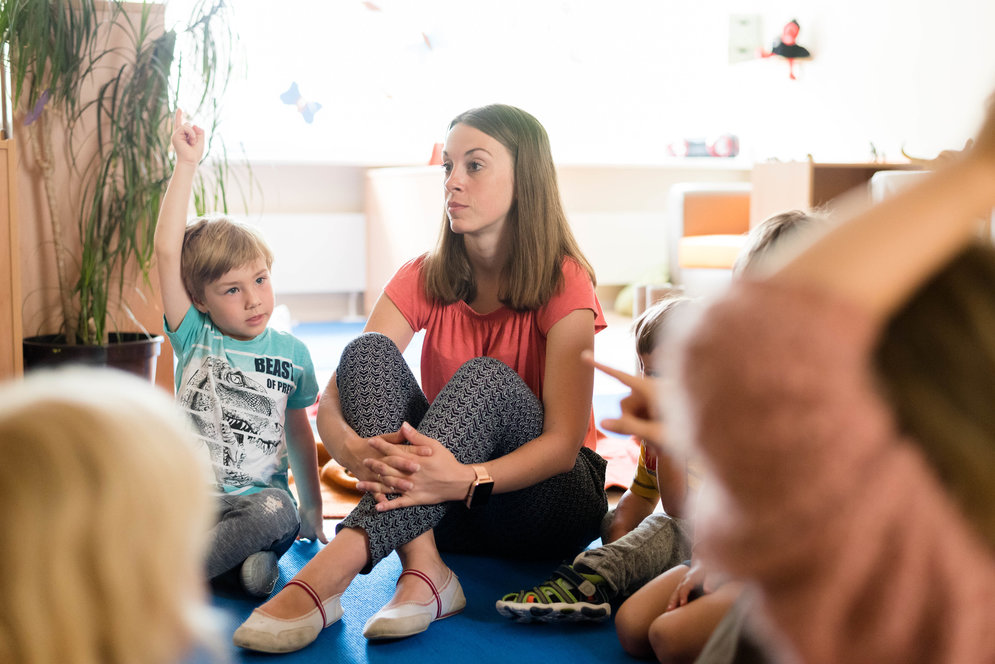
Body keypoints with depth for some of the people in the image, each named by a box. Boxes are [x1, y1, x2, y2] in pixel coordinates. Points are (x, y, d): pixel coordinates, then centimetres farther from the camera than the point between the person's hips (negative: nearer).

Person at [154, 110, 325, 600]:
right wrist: (186, 165, -14)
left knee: (277, 513, -35)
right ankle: (246, 559, -24)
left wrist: (312, 512, 22)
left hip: (258, 499, 1)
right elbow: (166, 251, -11)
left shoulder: (292, 353, 7)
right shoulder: (193, 336, 1)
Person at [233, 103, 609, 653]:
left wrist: (465, 479, -41)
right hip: (440, 509, 4)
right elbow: (330, 401, -12)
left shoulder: (564, 282, -12)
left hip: (549, 496, -3)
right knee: (369, 350, -20)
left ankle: (330, 570, -47)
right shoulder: (424, 280, -2)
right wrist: (356, 452, -38)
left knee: (484, 378, -33)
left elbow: (564, 441, -21)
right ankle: (423, 571, -36)